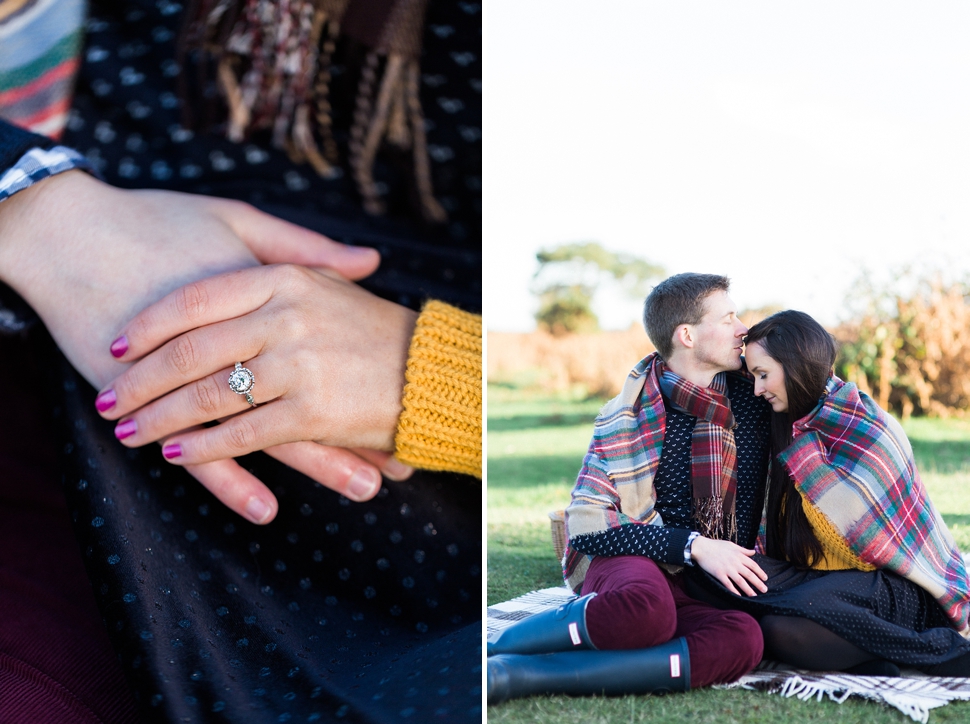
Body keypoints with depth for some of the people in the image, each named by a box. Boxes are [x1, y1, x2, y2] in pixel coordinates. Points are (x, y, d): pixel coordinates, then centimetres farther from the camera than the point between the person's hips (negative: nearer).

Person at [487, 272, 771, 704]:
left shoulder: (750, 394, 9)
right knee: (646, 607, -42)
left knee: (743, 638, -34)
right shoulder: (628, 416, -3)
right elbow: (587, 526, -9)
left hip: (695, 592, 5)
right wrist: (692, 545, -18)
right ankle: (493, 647, -22)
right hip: (626, 560, -4)